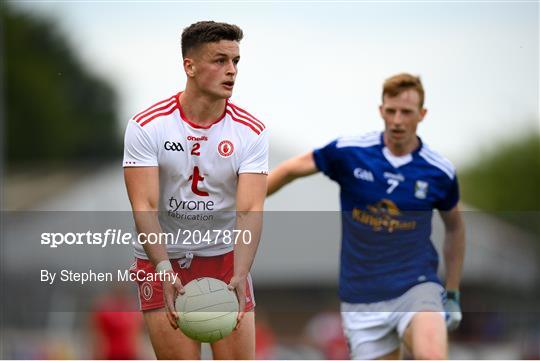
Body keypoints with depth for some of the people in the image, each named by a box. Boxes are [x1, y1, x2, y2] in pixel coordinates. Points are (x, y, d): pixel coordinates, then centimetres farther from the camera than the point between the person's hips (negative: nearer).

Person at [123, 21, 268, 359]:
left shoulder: (251, 131, -7)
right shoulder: (146, 126, -12)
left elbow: (250, 209, -16)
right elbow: (144, 206, -18)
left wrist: (239, 276, -31)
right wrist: (165, 271, -32)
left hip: (226, 259, 2)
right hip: (162, 260, -2)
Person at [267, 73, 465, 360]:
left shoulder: (439, 172, -4)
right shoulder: (349, 152, -6)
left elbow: (454, 226, 14)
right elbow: (291, 169, 7)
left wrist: (453, 293, 16)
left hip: (416, 286, -1)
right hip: (362, 299, 1)